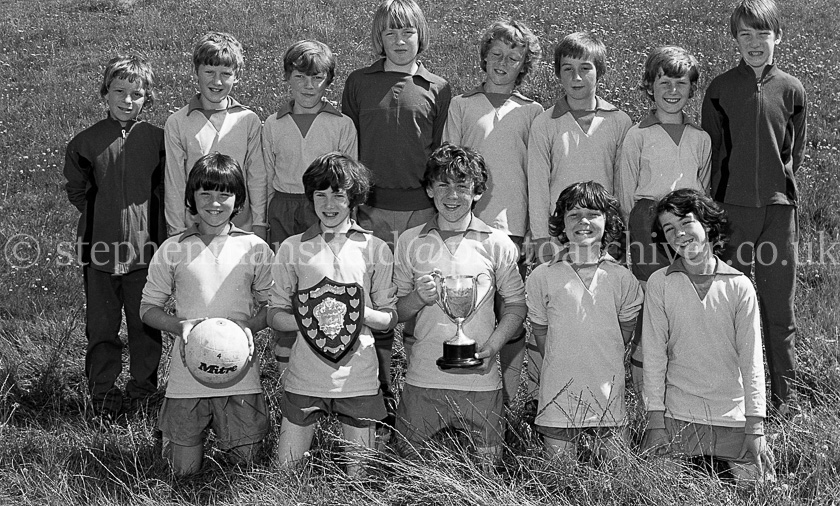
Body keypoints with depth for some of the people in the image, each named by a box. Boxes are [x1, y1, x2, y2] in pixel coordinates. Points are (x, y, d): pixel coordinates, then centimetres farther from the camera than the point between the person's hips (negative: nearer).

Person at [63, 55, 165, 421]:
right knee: (101, 325, 8)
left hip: (145, 247, 0)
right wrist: (102, 217, 3)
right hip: (99, 248, 1)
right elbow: (77, 191, 9)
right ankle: (102, 394, 20)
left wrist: (147, 220, 0)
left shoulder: (157, 139, -1)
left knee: (145, 323, 9)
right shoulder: (86, 142, 0)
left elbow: (166, 189, 6)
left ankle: (143, 390, 24)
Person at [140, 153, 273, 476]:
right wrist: (180, 326, -13)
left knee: (245, 462, 4)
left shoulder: (255, 248, 0)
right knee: (185, 469, 3)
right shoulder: (173, 250, -1)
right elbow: (148, 308, 6)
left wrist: (249, 326, -12)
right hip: (188, 373, 0)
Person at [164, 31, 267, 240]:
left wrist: (259, 227, 1)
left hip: (242, 229, 1)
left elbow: (257, 179, 4)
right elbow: (174, 183, 2)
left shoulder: (249, 121, 2)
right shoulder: (177, 123, 0)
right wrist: (176, 230, -1)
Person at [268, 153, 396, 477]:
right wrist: (311, 318, -16)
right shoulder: (292, 249, 3)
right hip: (305, 379, 0)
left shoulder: (376, 250, 3)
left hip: (358, 380, 0)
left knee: (359, 475, 8)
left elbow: (390, 319, 5)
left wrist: (360, 313, -15)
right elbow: (275, 315, 3)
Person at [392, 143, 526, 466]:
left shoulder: (497, 244, 1)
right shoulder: (410, 242, 5)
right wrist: (418, 298, -11)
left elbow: (516, 303, 6)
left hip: (481, 380, -1)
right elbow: (396, 312, 10)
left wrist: (493, 345, -10)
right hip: (422, 380, 1)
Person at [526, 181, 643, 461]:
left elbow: (624, 333, 11)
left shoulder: (622, 278, 1)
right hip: (559, 397, -1)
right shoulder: (542, 277, -1)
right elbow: (540, 332, 8)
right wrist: (563, 368, 7)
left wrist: (603, 370, 11)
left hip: (609, 398, 1)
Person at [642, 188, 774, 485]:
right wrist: (656, 421, -7)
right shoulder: (660, 284, -3)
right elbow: (654, 354, -3)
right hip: (679, 418, 0)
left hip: (734, 418, 1)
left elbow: (751, 359, -1)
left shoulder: (739, 286, -2)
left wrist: (755, 426, -6)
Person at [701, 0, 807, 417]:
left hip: (779, 208, 1)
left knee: (779, 301, 3)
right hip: (732, 207, -1)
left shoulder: (791, 90, 5)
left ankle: (785, 393, 12)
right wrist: (716, 203, 7)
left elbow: (795, 151, 15)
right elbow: (711, 152, 8)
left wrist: (781, 187, 13)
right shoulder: (720, 90, 2)